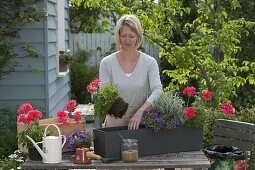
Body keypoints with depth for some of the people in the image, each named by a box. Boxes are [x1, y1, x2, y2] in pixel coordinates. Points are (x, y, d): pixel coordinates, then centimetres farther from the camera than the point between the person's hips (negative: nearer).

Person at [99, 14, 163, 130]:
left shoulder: (149, 62, 1)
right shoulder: (107, 63, 2)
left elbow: (157, 90, -11)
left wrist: (140, 111, -27)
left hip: (141, 122, 0)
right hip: (115, 122, 0)